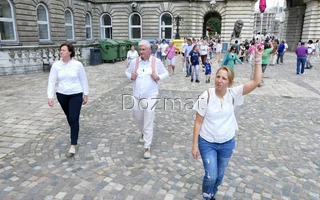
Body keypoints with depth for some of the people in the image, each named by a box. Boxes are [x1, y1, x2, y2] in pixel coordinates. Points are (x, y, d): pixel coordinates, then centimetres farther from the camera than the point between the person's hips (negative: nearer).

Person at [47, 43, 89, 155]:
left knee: (74, 119, -11)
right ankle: (75, 133, 44)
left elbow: (83, 80, 0)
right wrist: (50, 97, -12)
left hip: (76, 95, -3)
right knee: (69, 117, 18)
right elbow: (51, 81, -3)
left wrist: (86, 95, 2)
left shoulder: (78, 64, -8)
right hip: (62, 95, 3)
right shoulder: (56, 65, -3)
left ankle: (73, 145, -5)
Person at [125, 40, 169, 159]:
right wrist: (131, 76, -6)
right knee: (137, 118, 20)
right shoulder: (134, 62, 1)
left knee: (148, 123, -5)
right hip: (136, 96, 4)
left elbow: (166, 74, 5)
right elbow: (127, 72, 16)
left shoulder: (157, 62, -6)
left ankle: (147, 147, 5)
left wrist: (158, 77, -15)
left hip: (150, 97, -4)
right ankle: (143, 133, 51)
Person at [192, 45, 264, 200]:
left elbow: (256, 81, -18)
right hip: (207, 143, -2)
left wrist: (257, 60, -24)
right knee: (211, 176, -7)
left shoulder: (233, 94, -10)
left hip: (227, 143, 3)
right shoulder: (206, 96, -16)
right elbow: (198, 122, -11)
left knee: (219, 176, 18)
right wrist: (195, 145, -10)